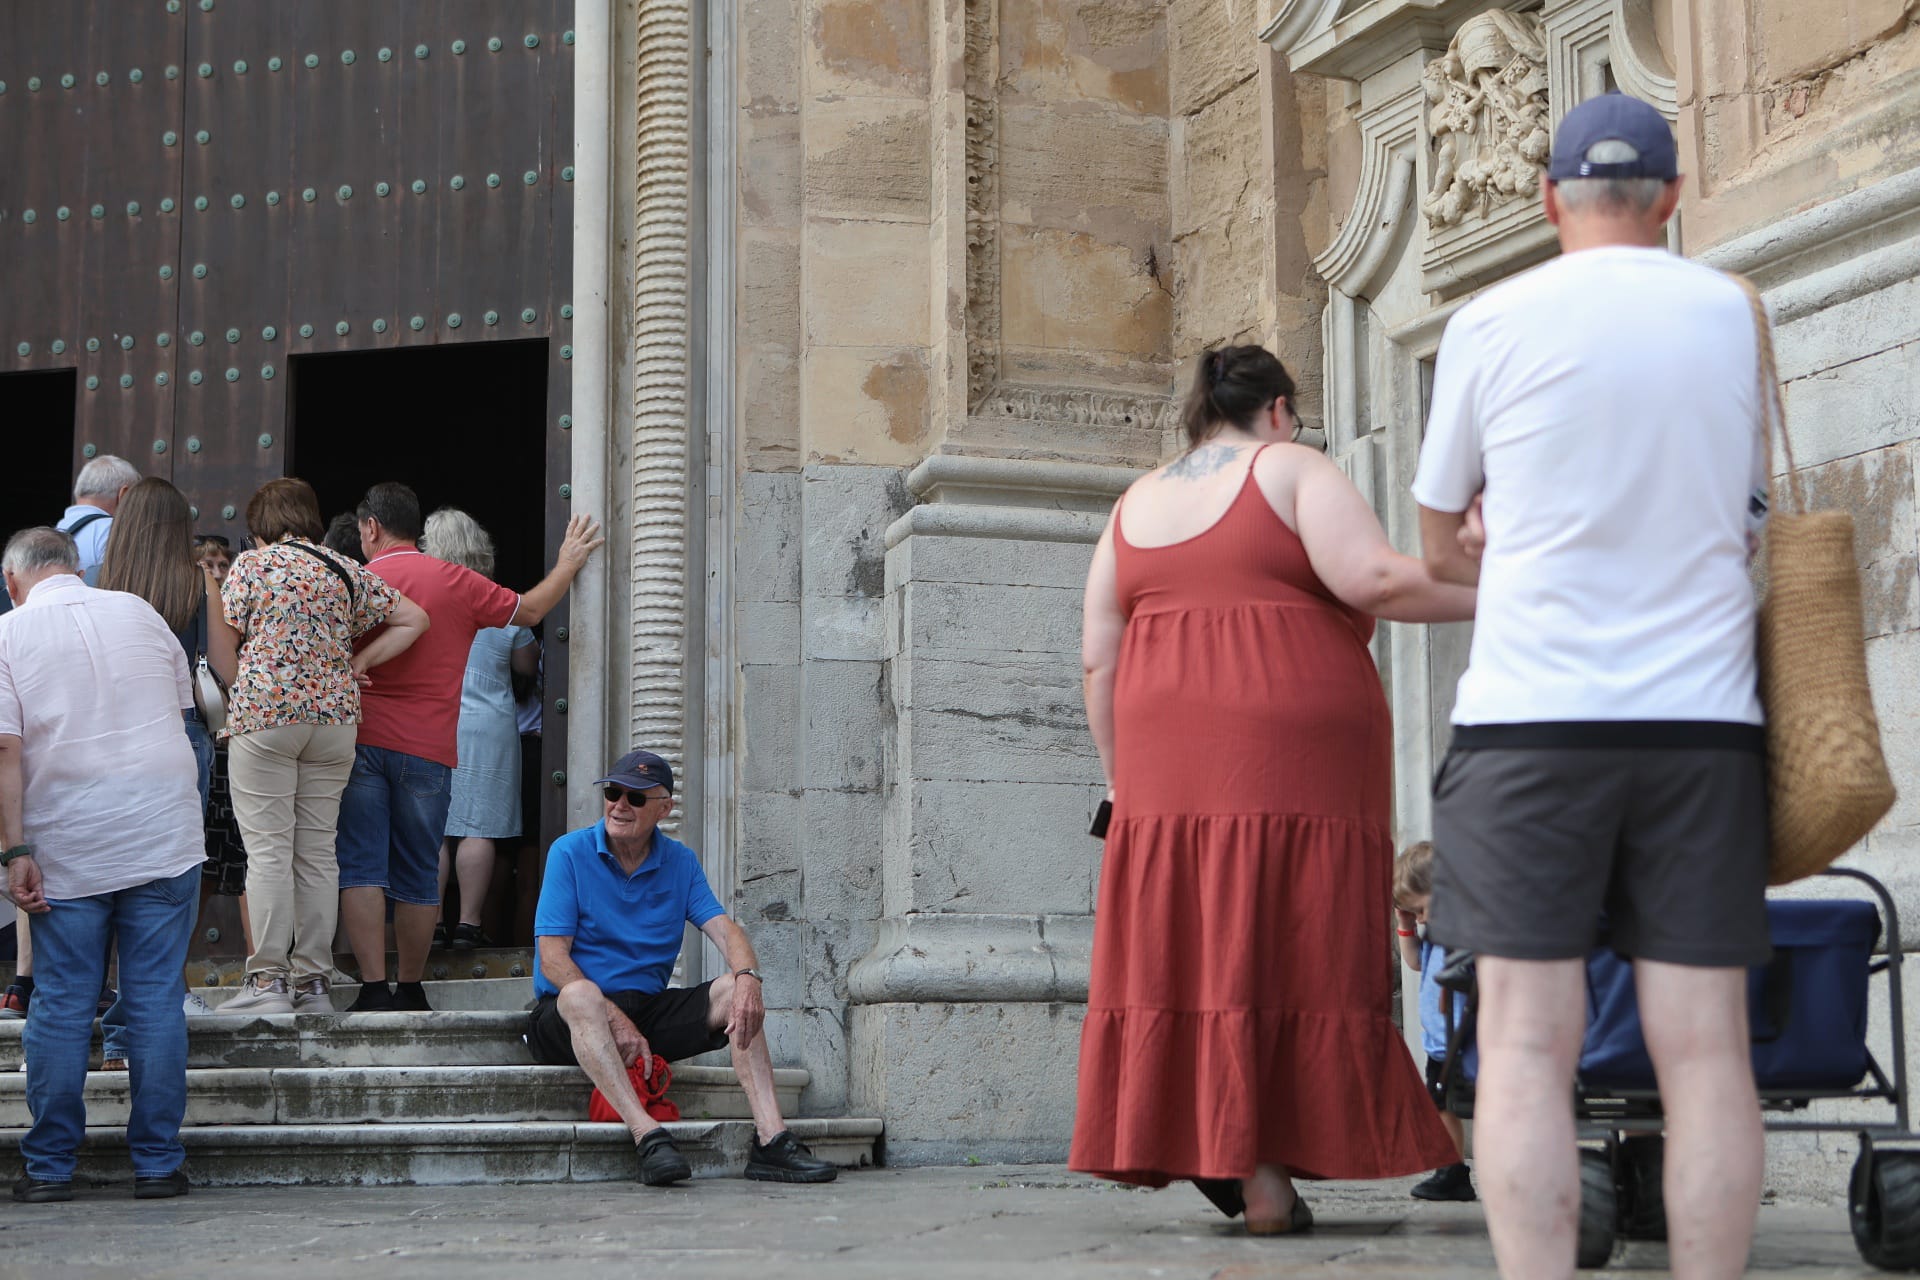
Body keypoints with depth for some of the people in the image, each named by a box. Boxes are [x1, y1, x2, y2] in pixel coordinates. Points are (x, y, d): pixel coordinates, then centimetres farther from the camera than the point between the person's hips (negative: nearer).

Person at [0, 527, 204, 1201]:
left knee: (61, 1003, 5)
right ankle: (158, 1163, 6)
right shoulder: (139, 613, 10)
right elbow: (182, 703, 20)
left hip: (67, 847, -2)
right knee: (157, 998, 3)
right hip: (163, 836, 2)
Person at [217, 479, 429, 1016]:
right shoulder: (347, 571, 11)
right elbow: (414, 619, 13)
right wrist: (357, 664, 11)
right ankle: (314, 981, 9)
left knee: (268, 851, -3)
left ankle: (268, 982, -5)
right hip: (335, 716, 4)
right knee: (317, 851, 7)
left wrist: (230, 710, 15)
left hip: (263, 715, -4)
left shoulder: (252, 564, 0)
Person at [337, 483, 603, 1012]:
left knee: (360, 867, -1)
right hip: (427, 750, 1)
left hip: (359, 743, -1)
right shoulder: (457, 582, 4)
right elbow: (529, 610, 15)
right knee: (417, 875, 9)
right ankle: (411, 989, 16)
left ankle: (373, 988, -8)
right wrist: (568, 563, 29)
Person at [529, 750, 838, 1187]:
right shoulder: (570, 852, -3)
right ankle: (648, 1137, -48)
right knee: (582, 995, -38)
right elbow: (552, 957, -12)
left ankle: (770, 1139, -29)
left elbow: (724, 929, -2)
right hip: (566, 1018, -4)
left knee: (734, 994, -17)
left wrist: (747, 977, -26)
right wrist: (615, 1020, -24)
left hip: (648, 1009, 5)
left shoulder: (681, 862, 11)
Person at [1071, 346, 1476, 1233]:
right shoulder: (1293, 471, 3)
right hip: (1294, 759, -5)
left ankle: (1189, 1140, 3)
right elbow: (1374, 581, -11)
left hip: (1168, 763, 5)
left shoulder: (1137, 504, 18)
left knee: (1183, 946, 6)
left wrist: (1119, 774, 19)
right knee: (1289, 953, -3)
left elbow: (1098, 656, 14)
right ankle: (1265, 1169, -5)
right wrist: (1485, 598, 0)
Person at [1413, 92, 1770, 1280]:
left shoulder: (1492, 323, 1)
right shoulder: (1734, 313, 7)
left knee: (1529, 1041, -2)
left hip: (1531, 715, -2)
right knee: (1705, 1043, 2)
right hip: (1701, 715, 2)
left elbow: (1442, 542, 12)